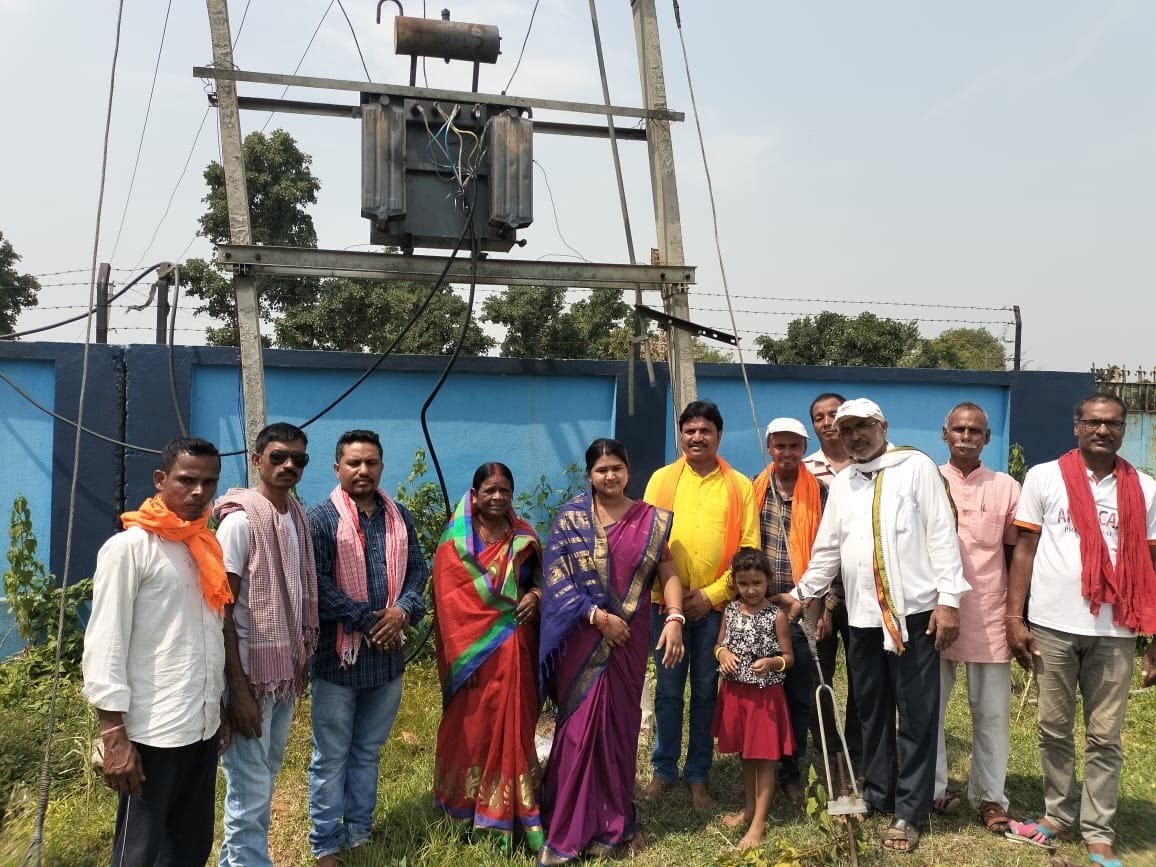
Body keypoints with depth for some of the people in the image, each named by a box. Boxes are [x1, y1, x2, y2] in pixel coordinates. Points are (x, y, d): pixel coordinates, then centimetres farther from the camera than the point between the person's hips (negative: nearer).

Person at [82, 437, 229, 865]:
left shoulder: (206, 546, 10)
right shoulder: (129, 547, -11)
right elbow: (104, 647, -14)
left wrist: (219, 710, 15)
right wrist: (115, 736, -17)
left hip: (203, 728, 7)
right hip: (152, 734, -7)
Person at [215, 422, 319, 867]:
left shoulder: (297, 517, 7)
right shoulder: (241, 519, -14)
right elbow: (221, 610, -15)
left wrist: (301, 660, 13)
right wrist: (237, 689, -18)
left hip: (286, 669, 7)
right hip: (252, 670, -7)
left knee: (265, 780, 17)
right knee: (250, 792, 1)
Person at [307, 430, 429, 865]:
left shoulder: (399, 515, 7)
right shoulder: (321, 518, -9)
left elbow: (417, 568, 7)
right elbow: (318, 586, -15)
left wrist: (403, 611, -12)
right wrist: (368, 620, -17)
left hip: (388, 654, 5)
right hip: (338, 654, -4)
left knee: (368, 752, 17)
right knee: (331, 757, 7)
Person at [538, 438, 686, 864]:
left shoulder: (653, 520, 4)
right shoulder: (570, 518, 0)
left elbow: (669, 574, 1)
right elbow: (556, 577, -6)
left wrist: (673, 618, -15)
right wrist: (598, 615, -13)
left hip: (629, 638, 2)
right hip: (581, 637, -1)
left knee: (619, 725, 9)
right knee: (579, 725, 2)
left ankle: (611, 825, 24)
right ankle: (568, 829, 15)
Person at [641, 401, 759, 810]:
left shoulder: (739, 486, 3)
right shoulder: (662, 479, 5)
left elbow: (748, 550, 0)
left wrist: (712, 594, -8)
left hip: (715, 605, 0)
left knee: (706, 692, 9)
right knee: (668, 690, 9)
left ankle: (698, 775, 22)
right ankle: (664, 769, 23)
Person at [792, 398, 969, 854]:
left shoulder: (916, 466, -1)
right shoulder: (841, 484, 14)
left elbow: (942, 534, -7)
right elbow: (827, 550, 17)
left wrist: (948, 599, -13)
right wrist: (800, 595, 13)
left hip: (914, 611, -5)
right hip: (863, 615, 5)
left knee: (916, 715, 3)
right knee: (872, 711, 15)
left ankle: (908, 811, 14)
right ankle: (876, 795, 29)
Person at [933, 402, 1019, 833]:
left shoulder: (1006, 487, 4)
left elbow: (1016, 554, 8)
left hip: (988, 616, 0)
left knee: (992, 712, 7)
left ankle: (990, 796, 22)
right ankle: (933, 791, 21)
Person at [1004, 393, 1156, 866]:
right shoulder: (1044, 477, 1)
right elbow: (1025, 550, 2)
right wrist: (1013, 618, -3)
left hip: (1115, 633, 1)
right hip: (1051, 627, -1)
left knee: (1105, 738, 8)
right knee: (1054, 730, 11)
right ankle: (1059, 815, 26)